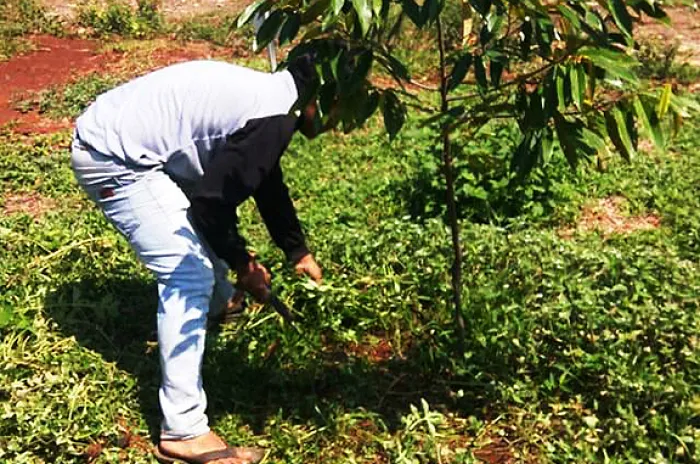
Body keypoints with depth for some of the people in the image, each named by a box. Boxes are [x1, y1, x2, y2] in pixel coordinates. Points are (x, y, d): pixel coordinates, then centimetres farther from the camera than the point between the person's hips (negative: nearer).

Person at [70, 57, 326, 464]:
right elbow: (213, 202, -14)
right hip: (113, 160, -11)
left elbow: (268, 182, 27)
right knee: (190, 275, -13)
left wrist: (298, 251, 34)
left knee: (202, 226, 30)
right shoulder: (271, 121, -18)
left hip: (112, 135, 11)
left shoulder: (269, 98, 13)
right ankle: (183, 431, -10)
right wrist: (242, 264, 2)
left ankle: (218, 303, 58)